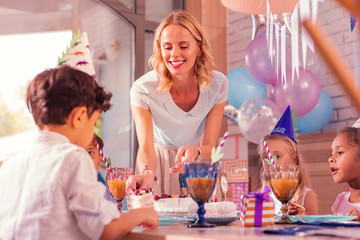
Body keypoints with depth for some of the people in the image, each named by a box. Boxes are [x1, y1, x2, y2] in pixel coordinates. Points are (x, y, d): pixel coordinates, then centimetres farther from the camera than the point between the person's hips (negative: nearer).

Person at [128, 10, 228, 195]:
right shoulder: (143, 89, -23)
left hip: (198, 165, 2)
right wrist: (147, 172, -50)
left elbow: (210, 146, -16)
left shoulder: (217, 85, -17)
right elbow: (146, 148, -28)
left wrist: (195, 152, -39)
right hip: (158, 161, -1)